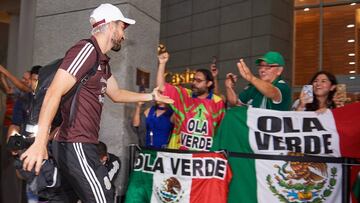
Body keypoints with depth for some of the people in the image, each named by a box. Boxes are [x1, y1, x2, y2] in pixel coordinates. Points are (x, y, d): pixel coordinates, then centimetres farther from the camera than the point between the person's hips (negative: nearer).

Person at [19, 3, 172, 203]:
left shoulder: (101, 60, 17)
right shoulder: (87, 49, -13)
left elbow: (116, 94, 32)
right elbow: (54, 92, -22)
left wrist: (151, 96, 34)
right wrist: (40, 142, -29)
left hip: (72, 145, 10)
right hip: (75, 145, -10)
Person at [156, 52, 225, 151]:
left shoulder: (218, 102, 4)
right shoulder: (182, 94, 4)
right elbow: (161, 87, -2)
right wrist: (162, 64, -10)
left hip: (206, 153, 0)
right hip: (180, 150, 1)